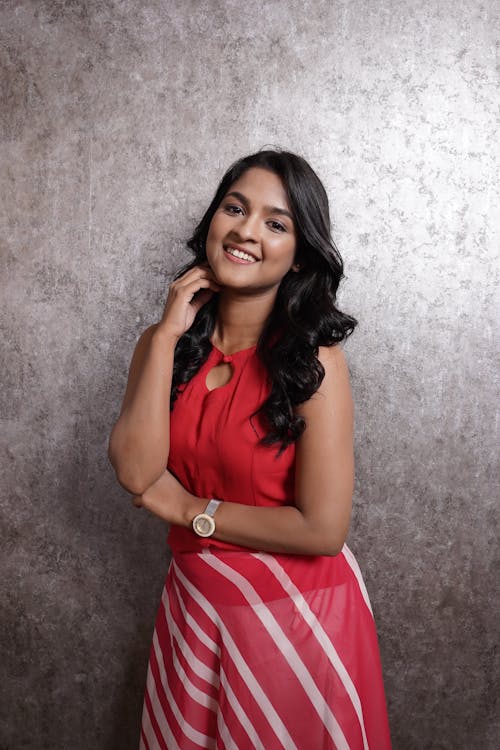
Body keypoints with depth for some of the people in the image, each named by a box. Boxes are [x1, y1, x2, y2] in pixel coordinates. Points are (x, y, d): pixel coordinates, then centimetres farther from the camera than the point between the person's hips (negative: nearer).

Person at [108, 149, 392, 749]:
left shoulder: (313, 362, -19)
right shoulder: (164, 343, -5)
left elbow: (323, 529, -22)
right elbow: (135, 471, -17)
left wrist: (189, 509, -14)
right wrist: (168, 336, -19)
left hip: (295, 614, -4)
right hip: (193, 603, 5)